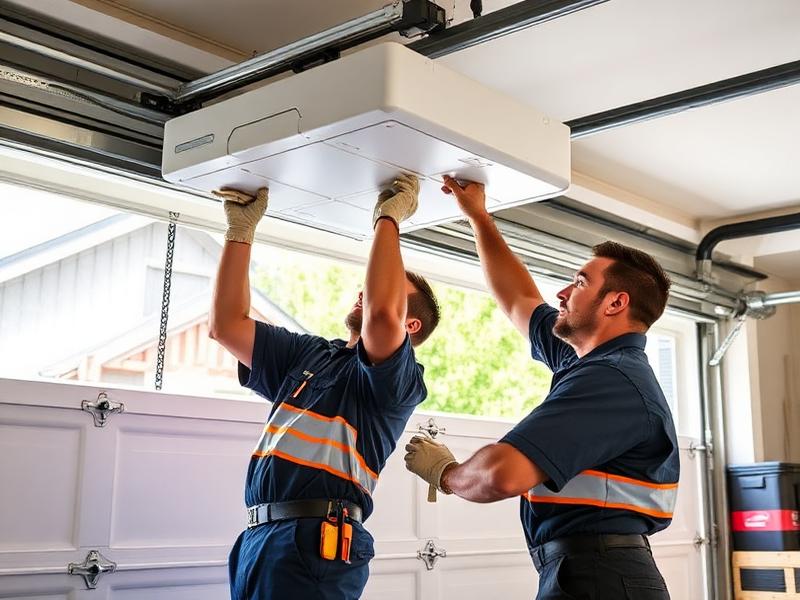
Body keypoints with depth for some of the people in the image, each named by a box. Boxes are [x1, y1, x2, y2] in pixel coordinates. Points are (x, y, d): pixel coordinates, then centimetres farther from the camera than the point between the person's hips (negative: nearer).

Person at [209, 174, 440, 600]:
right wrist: (242, 228, 13)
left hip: (316, 544, -6)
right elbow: (226, 324, 17)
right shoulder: (310, 354, 20)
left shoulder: (399, 380, -1)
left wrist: (389, 217, -9)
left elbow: (383, 312, -21)